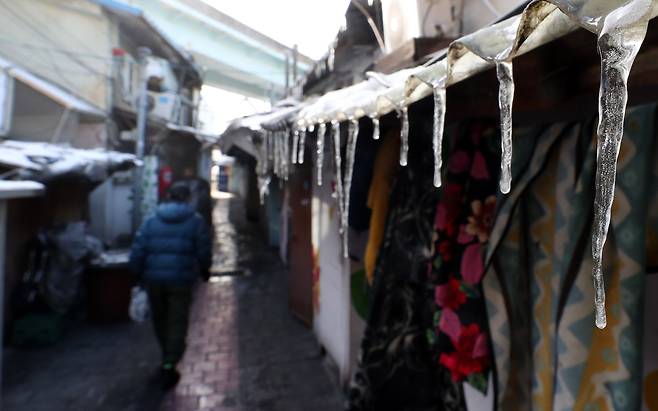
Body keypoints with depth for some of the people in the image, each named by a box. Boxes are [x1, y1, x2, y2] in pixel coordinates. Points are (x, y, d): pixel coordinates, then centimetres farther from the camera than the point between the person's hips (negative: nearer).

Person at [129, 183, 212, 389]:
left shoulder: (150, 222, 4)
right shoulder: (195, 221, -3)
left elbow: (137, 253, 0)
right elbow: (204, 252, -4)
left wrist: (140, 274, 13)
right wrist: (204, 270, 14)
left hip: (154, 280, 3)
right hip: (181, 280, -3)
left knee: (160, 320, 22)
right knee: (177, 323, 8)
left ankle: (168, 358, 41)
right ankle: (169, 365, 2)